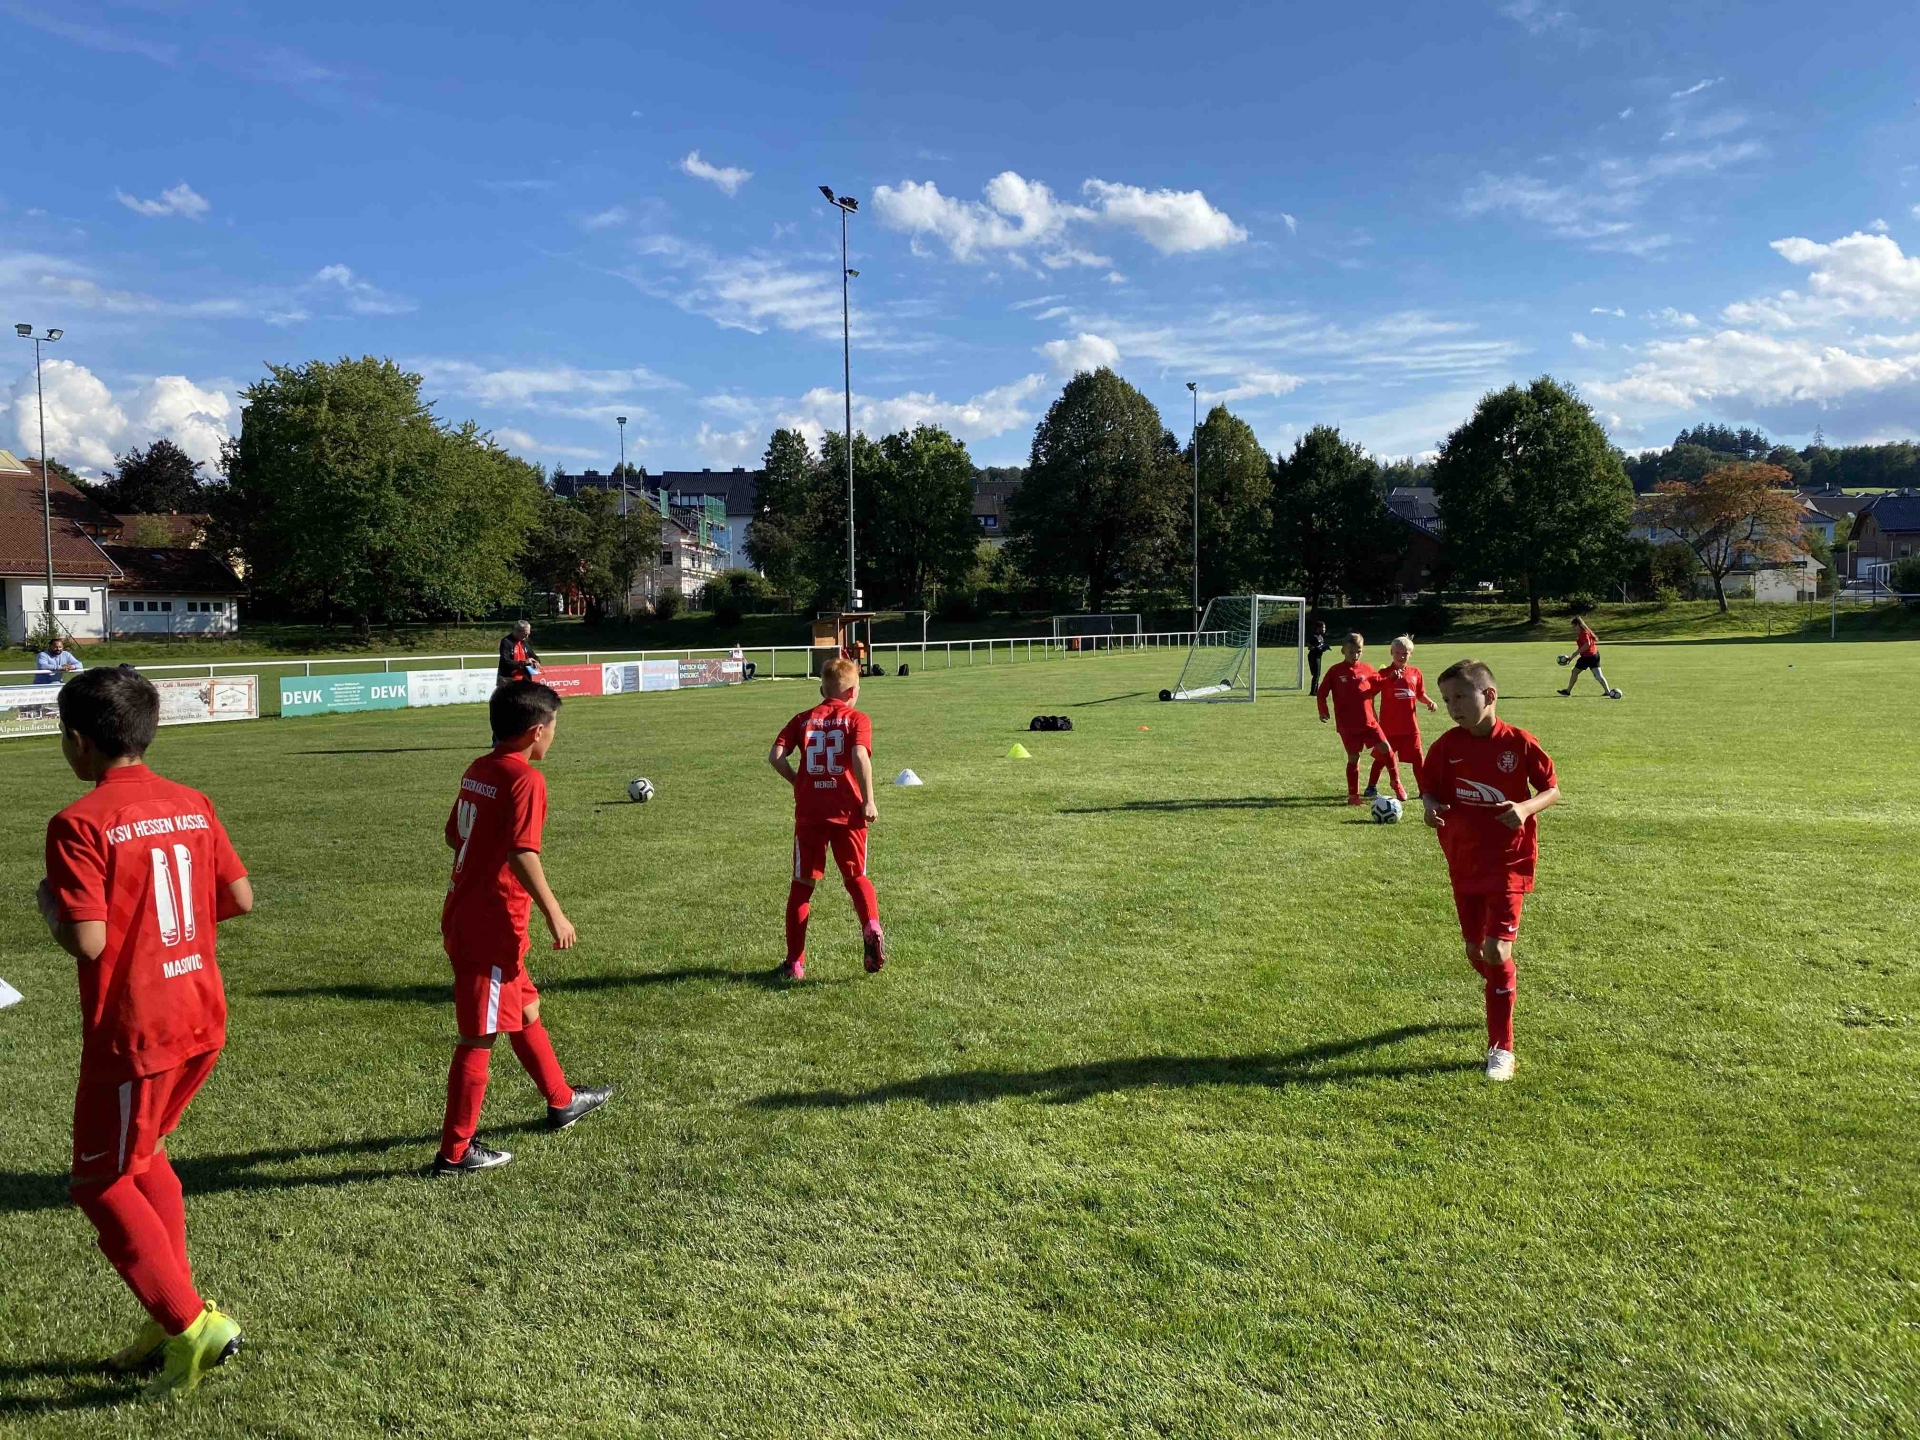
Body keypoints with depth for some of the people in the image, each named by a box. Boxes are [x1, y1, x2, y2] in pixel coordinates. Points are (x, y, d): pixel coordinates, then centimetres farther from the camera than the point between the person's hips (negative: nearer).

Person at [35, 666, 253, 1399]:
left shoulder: (80, 824, -16)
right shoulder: (191, 805, 4)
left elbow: (87, 941, -20)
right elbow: (240, 897, 8)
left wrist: (50, 904, -1)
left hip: (133, 1034, -7)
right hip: (201, 1018, 7)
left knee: (101, 1183, 10)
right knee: (141, 1156, 24)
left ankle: (192, 1325, 7)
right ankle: (171, 1316, 29)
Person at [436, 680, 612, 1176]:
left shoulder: (478, 770, 8)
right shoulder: (526, 779, -18)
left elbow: (454, 835, 16)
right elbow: (522, 853, -25)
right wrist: (554, 914, -18)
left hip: (463, 915, 10)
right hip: (492, 927, -10)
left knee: (525, 1009, 23)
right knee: (480, 1036, 1)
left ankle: (561, 1101, 40)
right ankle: (455, 1152, 11)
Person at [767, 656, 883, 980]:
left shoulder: (803, 720, 8)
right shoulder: (857, 719, 0)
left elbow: (775, 756, -4)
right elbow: (860, 756, -18)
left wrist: (798, 782, 11)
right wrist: (868, 800, -12)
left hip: (808, 813, 2)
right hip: (848, 812, -1)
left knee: (801, 885, 11)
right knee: (857, 877, 16)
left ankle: (794, 963, 13)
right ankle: (871, 927, -13)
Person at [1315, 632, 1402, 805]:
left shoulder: (1367, 669, 5)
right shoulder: (1335, 671, -2)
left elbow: (1378, 685, 17)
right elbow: (1321, 692, 2)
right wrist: (1323, 711, -5)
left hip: (1368, 721, 2)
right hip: (1347, 724, -2)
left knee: (1385, 748, -8)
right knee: (1353, 757, 1)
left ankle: (1396, 783, 12)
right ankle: (1353, 795, 12)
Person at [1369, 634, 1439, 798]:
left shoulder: (1415, 673, 5)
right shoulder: (1385, 673, -6)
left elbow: (1420, 695, 15)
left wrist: (1429, 702, -5)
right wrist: (1390, 678, -37)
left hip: (1410, 725, 3)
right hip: (1389, 725, -3)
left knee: (1417, 758, 4)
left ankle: (1424, 789, 12)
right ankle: (1372, 787, 23)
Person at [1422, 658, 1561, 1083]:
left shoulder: (1519, 743, -11)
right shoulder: (1447, 746, -3)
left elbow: (1553, 789, -4)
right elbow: (1431, 790, 6)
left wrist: (1526, 807, -24)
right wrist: (1431, 807, -17)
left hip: (1508, 862, -4)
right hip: (1463, 864, 4)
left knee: (1496, 950, -12)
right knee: (1475, 951, 12)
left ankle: (1501, 1048, 0)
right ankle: (1504, 991, 47)